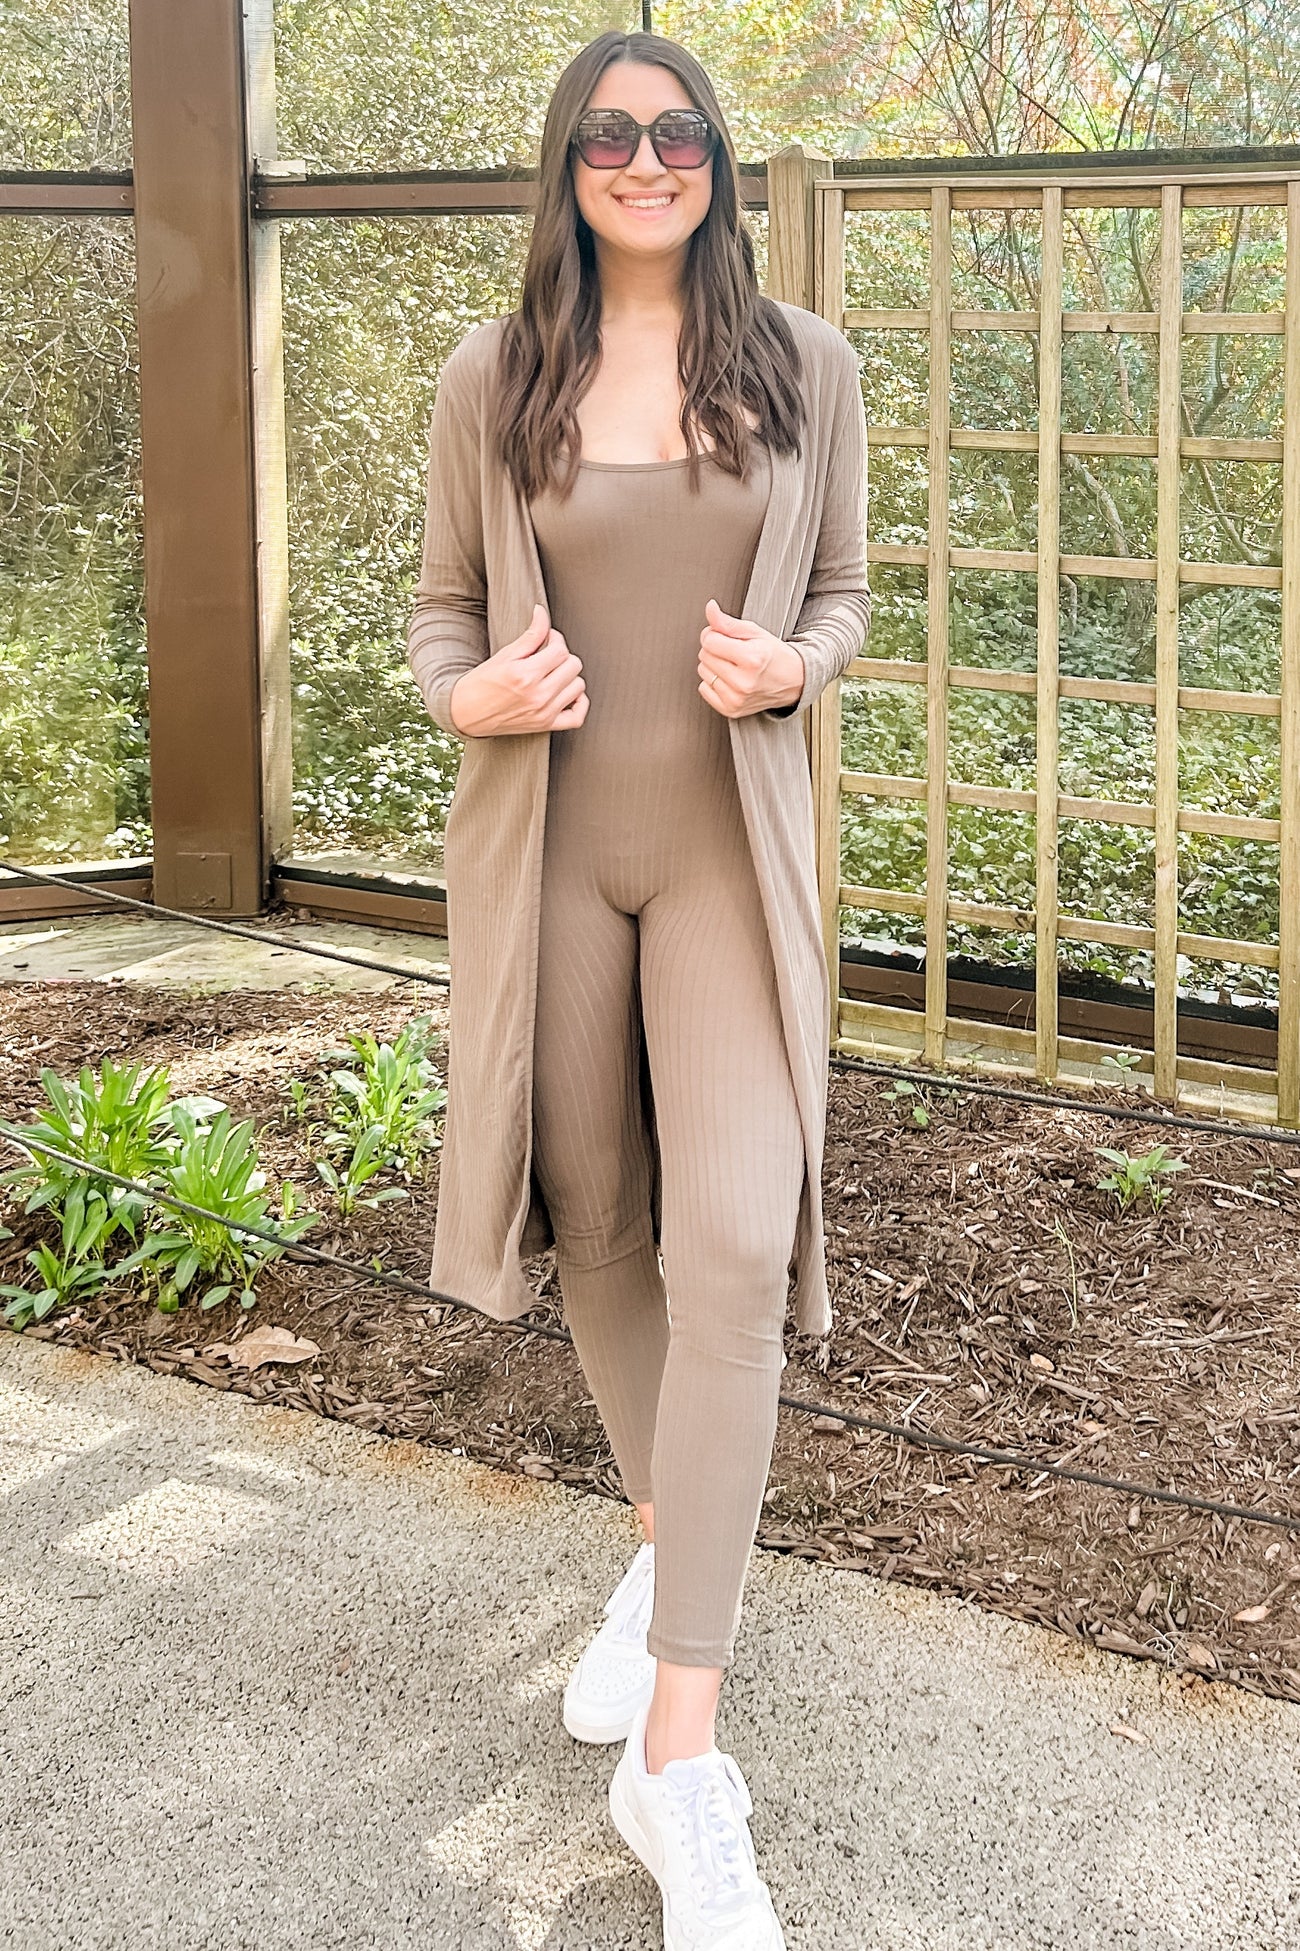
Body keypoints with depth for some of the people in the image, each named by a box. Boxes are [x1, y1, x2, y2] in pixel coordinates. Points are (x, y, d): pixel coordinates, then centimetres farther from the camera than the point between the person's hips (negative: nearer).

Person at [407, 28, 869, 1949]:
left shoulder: (804, 365, 3)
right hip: (546, 841, 2)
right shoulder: (491, 378, 3)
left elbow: (843, 595, 11)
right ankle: (670, 1548, 40)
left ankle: (679, 1761, -11)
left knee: (734, 1250, -14)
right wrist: (474, 694, -13)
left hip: (729, 848, -1)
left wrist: (788, 668, -11)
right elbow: (441, 609, 10)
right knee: (596, 1224, 12)